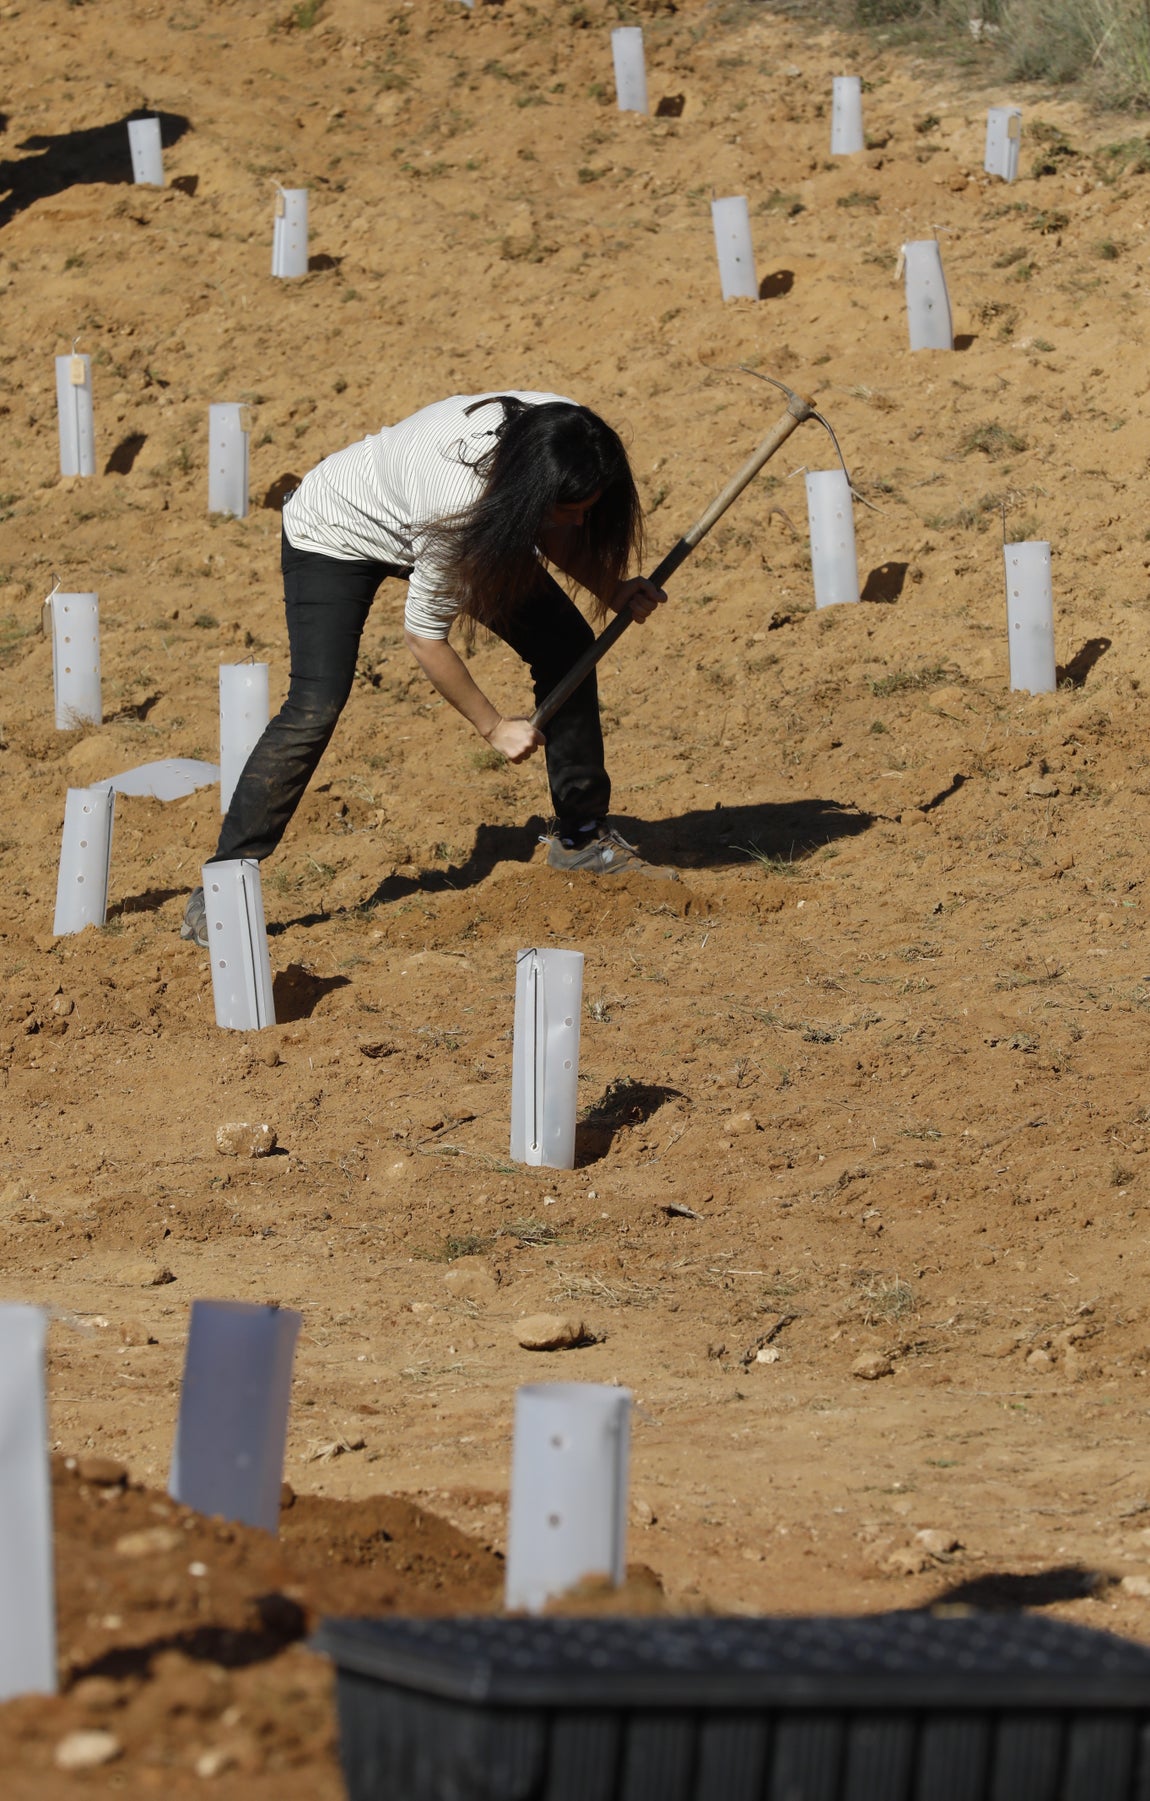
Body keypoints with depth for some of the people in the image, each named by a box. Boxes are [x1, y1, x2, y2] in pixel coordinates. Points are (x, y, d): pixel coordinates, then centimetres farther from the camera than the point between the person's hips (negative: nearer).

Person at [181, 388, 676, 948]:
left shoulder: (563, 435, -26)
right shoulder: (456, 499, -44)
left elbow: (550, 529, -1)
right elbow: (424, 634, -28)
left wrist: (611, 589, -17)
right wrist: (493, 728, -18)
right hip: (336, 531, -7)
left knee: (566, 643, 0)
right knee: (315, 706, -21)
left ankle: (583, 837, 15)